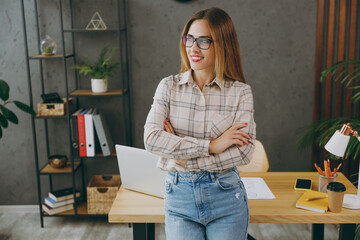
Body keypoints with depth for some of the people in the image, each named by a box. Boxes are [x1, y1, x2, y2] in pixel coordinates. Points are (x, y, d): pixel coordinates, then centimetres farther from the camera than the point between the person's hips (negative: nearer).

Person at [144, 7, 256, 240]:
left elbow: (244, 152, -12)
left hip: (226, 197, 0)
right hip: (179, 194, 1)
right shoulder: (169, 86, -2)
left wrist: (185, 158, -16)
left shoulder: (241, 92, -5)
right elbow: (151, 138, -14)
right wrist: (211, 145, -19)